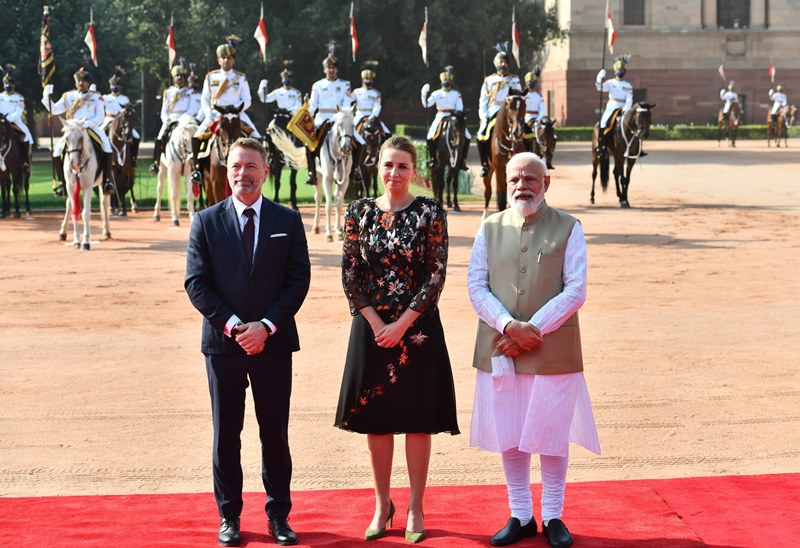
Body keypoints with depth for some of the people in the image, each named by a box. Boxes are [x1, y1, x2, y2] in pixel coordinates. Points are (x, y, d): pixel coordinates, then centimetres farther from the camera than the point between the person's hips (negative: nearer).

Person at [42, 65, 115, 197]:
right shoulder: (68, 97, 14)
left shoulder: (96, 97, 9)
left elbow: (100, 117, 3)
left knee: (107, 148, -27)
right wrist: (47, 97, -6)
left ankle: (107, 181, -22)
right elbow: (55, 110, 10)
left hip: (92, 128, -2)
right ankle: (63, 184, -9)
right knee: (57, 151, -18)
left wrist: (89, 123, -16)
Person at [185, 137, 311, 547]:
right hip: (223, 343, 0)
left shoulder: (288, 221, 4)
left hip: (273, 343, 0)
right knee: (226, 435, 6)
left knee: (275, 433, 6)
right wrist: (232, 326, -12)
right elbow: (196, 283, -2)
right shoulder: (206, 222, 2)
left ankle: (279, 515, 16)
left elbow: (299, 280, 0)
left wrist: (266, 325, -11)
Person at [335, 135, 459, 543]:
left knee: (418, 419, 4)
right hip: (372, 328, 2)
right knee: (375, 419, 8)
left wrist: (402, 324, -12)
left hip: (417, 326, -2)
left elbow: (437, 274, -7)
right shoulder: (359, 212, 2)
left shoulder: (430, 212, -4)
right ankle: (382, 505, 21)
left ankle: (415, 508, 16)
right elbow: (349, 273, 1)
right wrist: (376, 322, -8)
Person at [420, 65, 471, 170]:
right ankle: (432, 158, -4)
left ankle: (463, 160, 0)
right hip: (441, 117, -1)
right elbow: (427, 104, -3)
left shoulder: (456, 95, 7)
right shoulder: (437, 94, 5)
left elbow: (459, 108, 4)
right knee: (430, 137, -20)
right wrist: (424, 95, -18)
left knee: (467, 137, -11)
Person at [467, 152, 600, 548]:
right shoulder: (490, 229, 7)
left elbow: (576, 290, -6)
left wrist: (534, 328, -14)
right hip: (500, 350, 2)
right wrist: (510, 326, -14)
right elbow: (476, 286, 2)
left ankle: (552, 516, 19)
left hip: (554, 349, -2)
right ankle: (520, 516, 22)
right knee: (509, 437, 8)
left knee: (552, 435, 4)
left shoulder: (567, 229, 0)